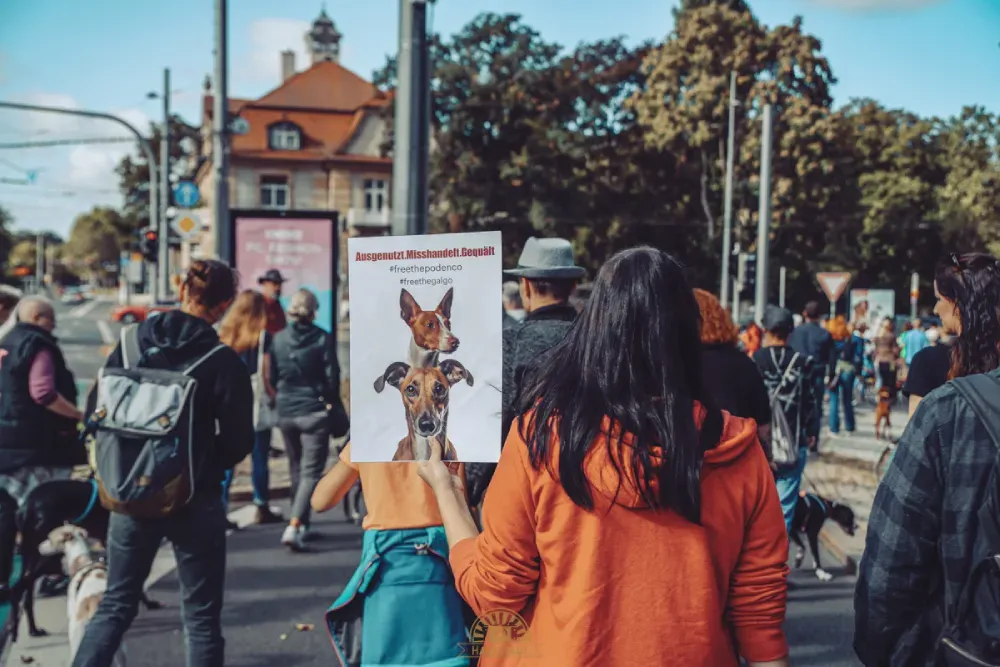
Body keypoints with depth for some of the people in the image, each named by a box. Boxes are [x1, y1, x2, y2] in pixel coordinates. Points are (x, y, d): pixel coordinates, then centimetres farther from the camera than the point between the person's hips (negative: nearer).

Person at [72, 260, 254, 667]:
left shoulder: (130, 343, -2)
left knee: (115, 606, 19)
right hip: (195, 501, -4)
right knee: (201, 618, 9)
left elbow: (95, 413, 2)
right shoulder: (223, 362, -14)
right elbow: (238, 442, -12)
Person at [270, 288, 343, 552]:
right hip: (314, 411, -4)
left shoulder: (279, 339, 1)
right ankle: (293, 526, -17)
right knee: (311, 472, -2)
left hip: (285, 412, 4)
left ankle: (302, 525, 28)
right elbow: (332, 376, -8)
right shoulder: (322, 339, -9)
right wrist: (330, 401, 8)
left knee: (296, 470, 18)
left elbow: (272, 376, 5)